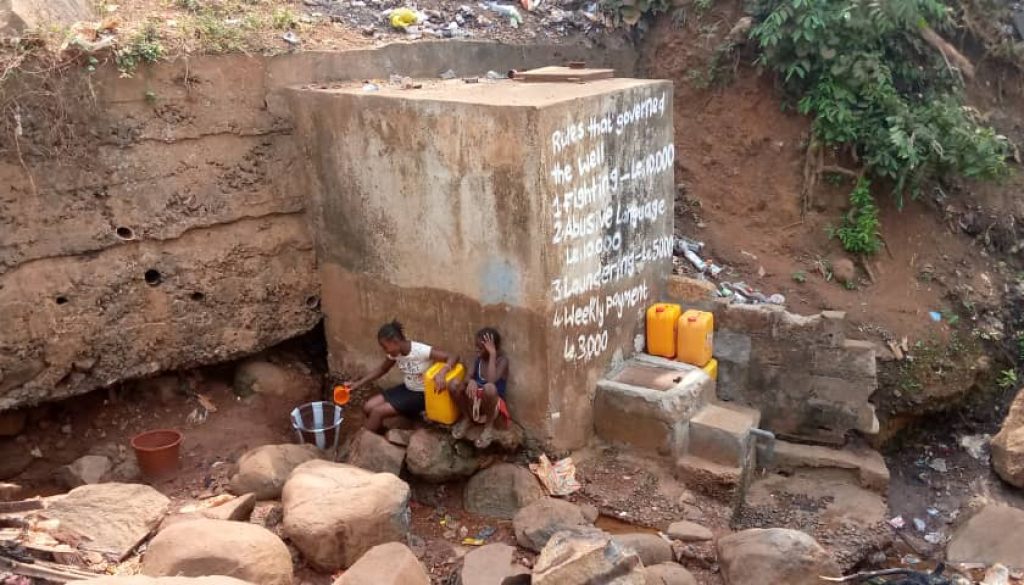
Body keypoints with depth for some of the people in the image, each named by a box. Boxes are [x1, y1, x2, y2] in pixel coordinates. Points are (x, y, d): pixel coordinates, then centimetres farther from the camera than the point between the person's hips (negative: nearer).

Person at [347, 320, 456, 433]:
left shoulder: (421, 351, -29)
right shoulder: (394, 353, -7)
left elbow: (453, 357, -29)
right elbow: (382, 370, 12)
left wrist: (441, 373, -49)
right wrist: (358, 383, 4)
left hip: (421, 394, -7)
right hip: (406, 388, 7)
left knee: (377, 411, -14)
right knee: (368, 408, -4)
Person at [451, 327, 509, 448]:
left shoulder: (502, 360, -15)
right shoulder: (479, 358, 3)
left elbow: (491, 380, -32)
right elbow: (471, 376, -1)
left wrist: (492, 354, -31)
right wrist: (471, 381, -27)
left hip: (493, 402, -5)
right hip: (475, 400, 5)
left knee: (489, 387, -41)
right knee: (454, 384, -22)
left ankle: (489, 426, -15)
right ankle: (467, 418, 2)